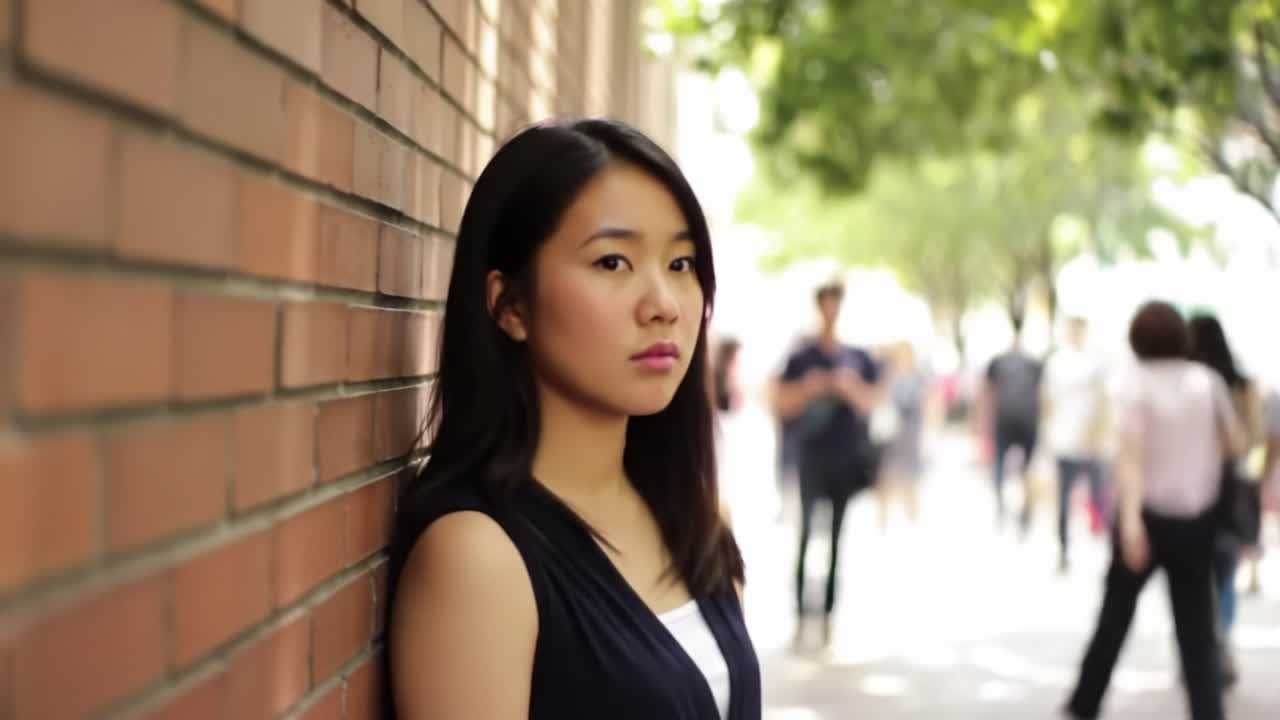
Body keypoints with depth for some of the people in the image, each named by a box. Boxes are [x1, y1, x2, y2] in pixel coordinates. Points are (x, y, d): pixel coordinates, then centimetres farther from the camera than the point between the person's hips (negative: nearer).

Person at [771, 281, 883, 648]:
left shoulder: (861, 359, 7)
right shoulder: (801, 359, 3)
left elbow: (873, 400, 1)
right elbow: (780, 404, 1)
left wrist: (850, 388, -16)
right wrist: (808, 389, -15)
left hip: (853, 460, 2)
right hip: (813, 460, -1)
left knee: (843, 539, 2)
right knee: (808, 535, -3)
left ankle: (830, 614, 7)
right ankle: (802, 614, 2)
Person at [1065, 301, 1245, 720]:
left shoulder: (1137, 384, -10)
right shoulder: (1208, 381, 0)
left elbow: (1130, 451, -23)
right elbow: (1236, 444, 7)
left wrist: (1130, 517, -32)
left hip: (1149, 517, -2)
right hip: (1196, 521, 2)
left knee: (1115, 616, 15)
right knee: (1197, 633, 6)